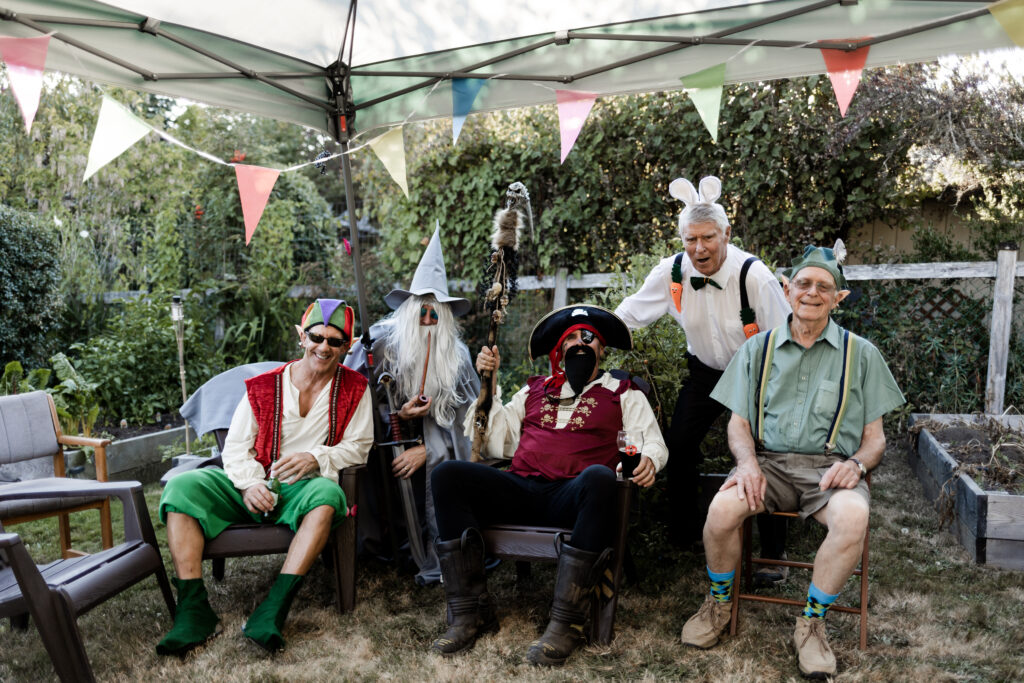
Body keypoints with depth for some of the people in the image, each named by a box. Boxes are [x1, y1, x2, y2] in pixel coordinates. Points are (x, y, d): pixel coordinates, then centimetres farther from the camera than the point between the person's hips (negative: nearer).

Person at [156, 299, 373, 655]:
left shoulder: (354, 389, 3)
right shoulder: (263, 386, 4)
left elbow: (358, 447, 2)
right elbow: (235, 446, 4)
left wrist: (316, 458, -16)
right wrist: (250, 483, -15)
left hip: (304, 487, -2)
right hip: (254, 486, 2)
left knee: (327, 494, -38)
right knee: (180, 486, -20)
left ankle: (273, 609, -40)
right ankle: (193, 609, -24)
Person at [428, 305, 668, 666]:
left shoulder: (622, 394, 21)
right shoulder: (535, 389, 27)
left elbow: (652, 440, 10)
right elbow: (498, 444, 21)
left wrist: (648, 458, -14)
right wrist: (489, 385, 16)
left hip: (572, 495, -3)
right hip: (520, 491, 3)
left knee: (599, 477, -39)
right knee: (447, 473, -22)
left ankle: (565, 622, -33)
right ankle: (469, 612, -20)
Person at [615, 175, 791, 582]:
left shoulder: (754, 276, -25)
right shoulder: (672, 272, -15)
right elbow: (628, 314, -4)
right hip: (704, 371, 4)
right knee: (678, 448, 1)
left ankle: (773, 552, 10)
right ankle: (685, 531, 25)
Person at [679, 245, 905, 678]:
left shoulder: (860, 354, 12)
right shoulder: (758, 349, 14)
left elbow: (874, 438, 12)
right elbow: (738, 423, 11)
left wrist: (855, 464, -11)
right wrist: (748, 462, -11)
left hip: (831, 466, 0)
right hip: (769, 462, 1)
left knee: (853, 518, -34)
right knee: (722, 509, -29)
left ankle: (811, 623, -11)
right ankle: (718, 603, 1)